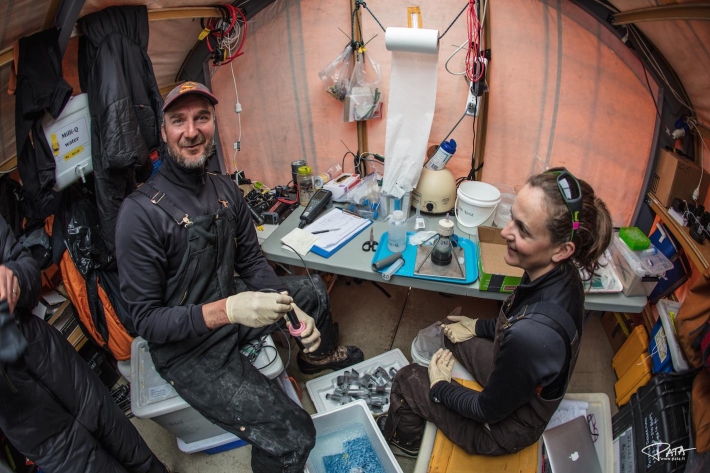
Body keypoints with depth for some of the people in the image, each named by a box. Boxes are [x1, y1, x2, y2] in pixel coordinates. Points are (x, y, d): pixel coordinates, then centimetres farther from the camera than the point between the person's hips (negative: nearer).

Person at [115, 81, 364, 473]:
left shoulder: (225, 190, -1)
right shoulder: (141, 213, -23)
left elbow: (251, 261, 6)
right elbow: (146, 320, -21)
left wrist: (289, 307, -9)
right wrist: (224, 311, -35)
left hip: (228, 306, 7)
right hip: (187, 349, -7)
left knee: (313, 290, 20)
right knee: (292, 437, -19)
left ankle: (318, 355, 50)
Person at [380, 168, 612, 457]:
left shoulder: (531, 336, -45)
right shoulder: (561, 273, -21)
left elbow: (490, 411, -25)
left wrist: (440, 388, -9)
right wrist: (479, 327, 10)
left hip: (507, 425, -6)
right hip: (517, 383, 7)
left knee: (406, 381, 10)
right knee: (449, 334, 22)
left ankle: (404, 441, 44)